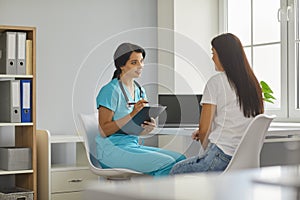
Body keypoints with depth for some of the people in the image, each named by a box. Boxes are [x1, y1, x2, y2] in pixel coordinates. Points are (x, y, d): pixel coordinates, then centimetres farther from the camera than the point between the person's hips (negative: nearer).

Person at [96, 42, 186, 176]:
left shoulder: (140, 90, 14)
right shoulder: (110, 90, -11)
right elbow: (104, 131, -16)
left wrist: (149, 127, -6)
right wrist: (132, 114, -24)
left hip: (134, 146, 8)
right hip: (112, 150, -8)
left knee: (180, 159, -7)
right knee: (167, 163, -21)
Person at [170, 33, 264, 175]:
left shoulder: (216, 82, -9)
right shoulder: (252, 83, 10)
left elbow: (204, 128, -8)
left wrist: (206, 150, 11)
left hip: (222, 156, -8)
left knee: (175, 172, 14)